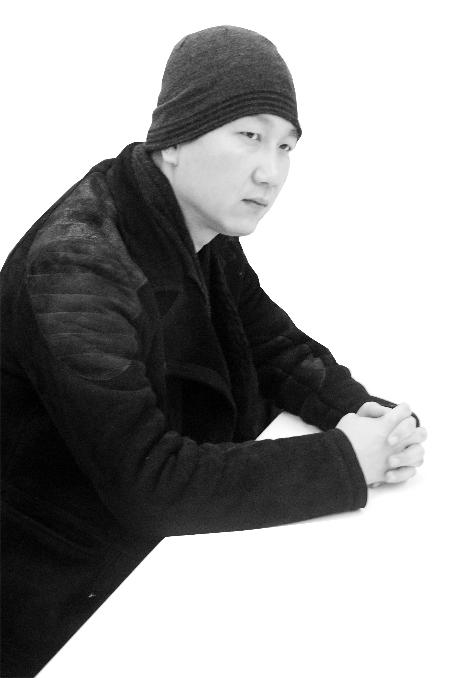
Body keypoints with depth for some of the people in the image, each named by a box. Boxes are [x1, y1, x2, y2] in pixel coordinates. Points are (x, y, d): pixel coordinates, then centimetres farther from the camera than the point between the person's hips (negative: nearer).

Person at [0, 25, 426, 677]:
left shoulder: (208, 232, -3)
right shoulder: (79, 269, -30)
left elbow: (278, 347, 5)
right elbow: (149, 484, -33)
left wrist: (362, 412, -16)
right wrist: (344, 459, -27)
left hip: (173, 533, 8)